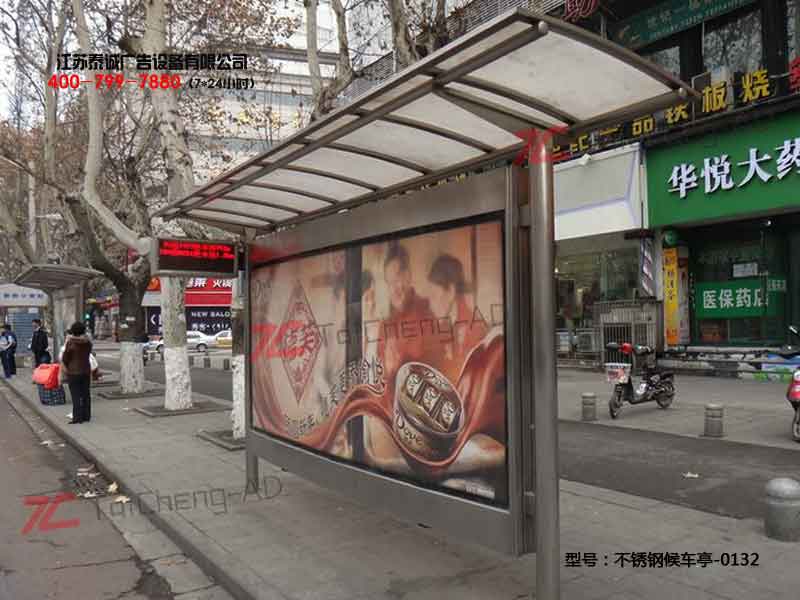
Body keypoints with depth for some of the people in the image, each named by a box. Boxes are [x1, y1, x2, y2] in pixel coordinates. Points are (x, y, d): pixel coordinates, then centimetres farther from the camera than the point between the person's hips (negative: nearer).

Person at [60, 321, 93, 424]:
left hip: (73, 372, -4)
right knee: (86, 394, 10)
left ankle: (77, 417, 0)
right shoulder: (87, 342, -1)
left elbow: (65, 358, -7)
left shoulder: (70, 342, -14)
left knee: (76, 396, 0)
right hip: (86, 370, 4)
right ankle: (86, 416, 15)